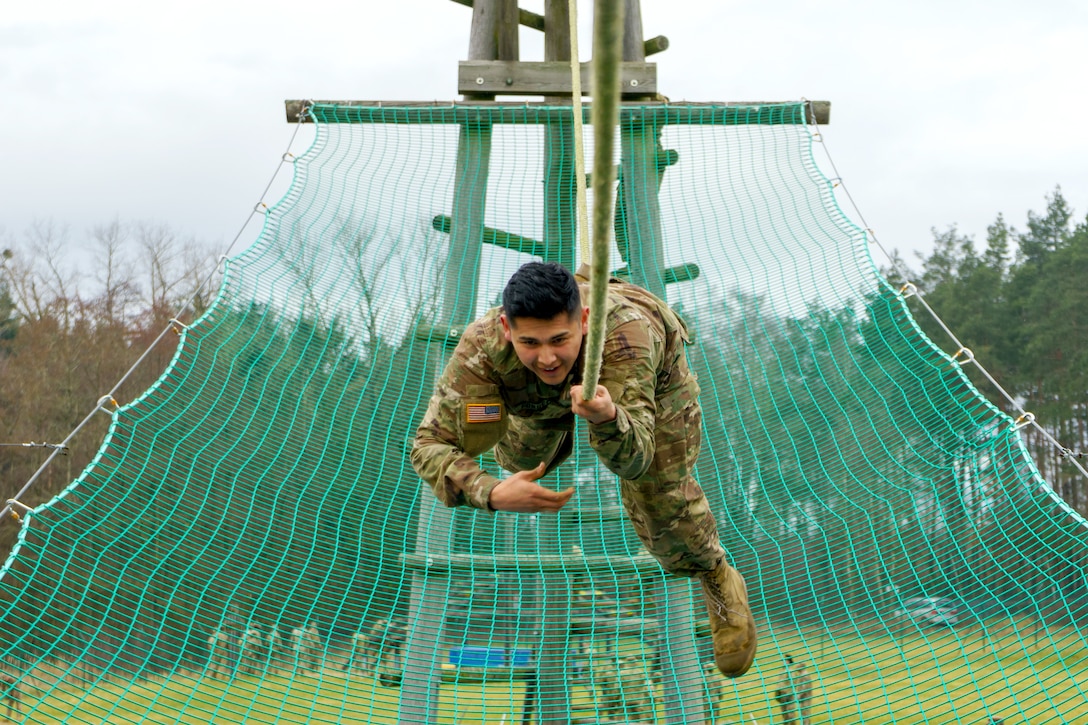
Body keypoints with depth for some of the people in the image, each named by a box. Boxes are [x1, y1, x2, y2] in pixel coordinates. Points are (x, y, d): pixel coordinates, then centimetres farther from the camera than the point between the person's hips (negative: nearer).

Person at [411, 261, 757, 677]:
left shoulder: (623, 334, -49)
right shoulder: (480, 350, -43)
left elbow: (635, 461, -52)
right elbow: (430, 445, -41)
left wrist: (607, 418, -75)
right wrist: (493, 494, -59)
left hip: (651, 372, -2)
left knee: (659, 497, -8)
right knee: (522, 458, 18)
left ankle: (718, 583, 22)